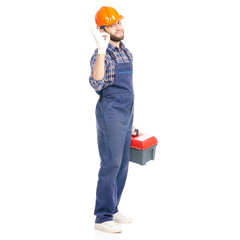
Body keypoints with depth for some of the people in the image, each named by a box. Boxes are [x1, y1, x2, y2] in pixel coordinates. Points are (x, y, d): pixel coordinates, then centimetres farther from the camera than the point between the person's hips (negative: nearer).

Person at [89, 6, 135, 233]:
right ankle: (102, 218, 6)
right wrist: (102, 50, -41)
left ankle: (112, 209, 25)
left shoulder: (125, 51, 12)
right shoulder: (101, 54, -15)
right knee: (110, 166, -5)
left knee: (122, 164, 13)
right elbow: (96, 84, -34)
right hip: (110, 114, -9)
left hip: (125, 114, 9)